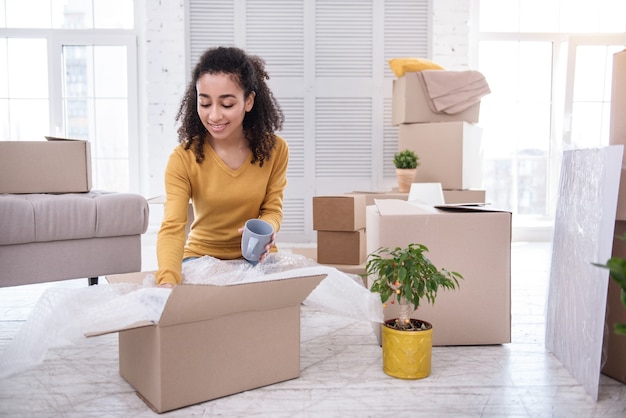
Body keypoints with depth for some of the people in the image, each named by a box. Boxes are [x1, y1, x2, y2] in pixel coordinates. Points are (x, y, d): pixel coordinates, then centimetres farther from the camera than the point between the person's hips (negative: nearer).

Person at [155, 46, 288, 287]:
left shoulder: (274, 149, -9)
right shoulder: (183, 158, -15)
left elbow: (273, 210, -1)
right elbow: (171, 228, -25)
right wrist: (168, 282, -45)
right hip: (202, 258, -1)